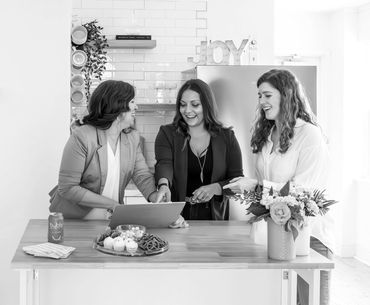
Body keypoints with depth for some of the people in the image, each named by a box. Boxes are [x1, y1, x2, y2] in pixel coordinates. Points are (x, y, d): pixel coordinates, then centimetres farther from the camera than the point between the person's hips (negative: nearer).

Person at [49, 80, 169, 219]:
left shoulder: (132, 137, 5)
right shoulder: (82, 137, -17)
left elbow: (142, 174, -1)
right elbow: (67, 189, -19)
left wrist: (153, 195, -24)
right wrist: (112, 204, -21)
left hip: (111, 220, 5)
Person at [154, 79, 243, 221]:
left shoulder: (226, 137, 9)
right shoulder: (167, 134, 7)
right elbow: (164, 164, -11)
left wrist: (215, 188, -14)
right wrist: (164, 185, -33)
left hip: (214, 217, 0)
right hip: (175, 217, 0)